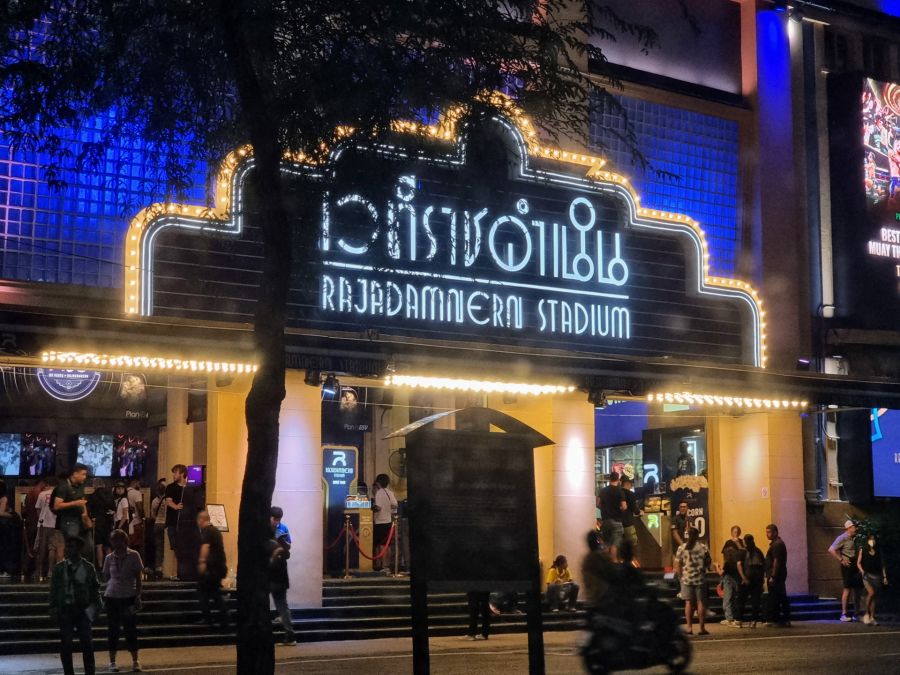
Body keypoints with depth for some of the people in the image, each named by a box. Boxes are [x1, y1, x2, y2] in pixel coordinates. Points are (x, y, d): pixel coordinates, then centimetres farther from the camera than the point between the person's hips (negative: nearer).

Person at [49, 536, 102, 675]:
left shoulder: (88, 568, 4)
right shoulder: (59, 568, 3)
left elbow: (94, 588, 9)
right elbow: (53, 590, 4)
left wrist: (96, 605, -1)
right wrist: (53, 610, -1)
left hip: (83, 609, 0)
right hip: (65, 610, 0)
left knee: (86, 642, -1)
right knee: (65, 643, 1)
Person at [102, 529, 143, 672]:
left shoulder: (133, 555, -2)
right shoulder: (109, 558, 5)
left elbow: (138, 577, 0)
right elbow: (106, 577, 14)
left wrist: (137, 596, -5)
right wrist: (113, 582, -4)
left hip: (129, 597, -2)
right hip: (112, 597, 2)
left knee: (130, 629, 1)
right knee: (113, 629, 5)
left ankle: (135, 660, 13)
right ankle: (112, 661, 14)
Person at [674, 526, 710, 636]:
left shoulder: (682, 548, -3)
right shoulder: (703, 547, -4)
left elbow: (677, 566, -3)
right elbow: (708, 562, 3)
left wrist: (680, 576, 10)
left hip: (687, 579, 1)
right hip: (700, 579, 0)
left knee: (688, 603, 4)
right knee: (701, 602, 4)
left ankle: (689, 628, 2)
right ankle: (702, 628, 5)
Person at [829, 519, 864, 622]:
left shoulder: (855, 538, 12)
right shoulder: (843, 538, -10)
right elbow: (831, 550, -16)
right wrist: (841, 560, -17)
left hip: (856, 565, 7)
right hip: (847, 565, -7)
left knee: (858, 589, 8)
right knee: (847, 589, -9)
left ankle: (856, 614, 16)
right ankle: (844, 614, -5)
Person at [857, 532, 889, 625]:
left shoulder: (878, 551, 11)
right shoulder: (863, 550, 4)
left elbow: (882, 564, 14)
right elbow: (858, 563, 6)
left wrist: (884, 576, 8)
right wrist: (862, 571, -8)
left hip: (877, 575, 3)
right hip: (867, 575, -3)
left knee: (874, 597, 2)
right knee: (871, 593, -23)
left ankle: (872, 618, 8)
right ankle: (867, 614, -7)